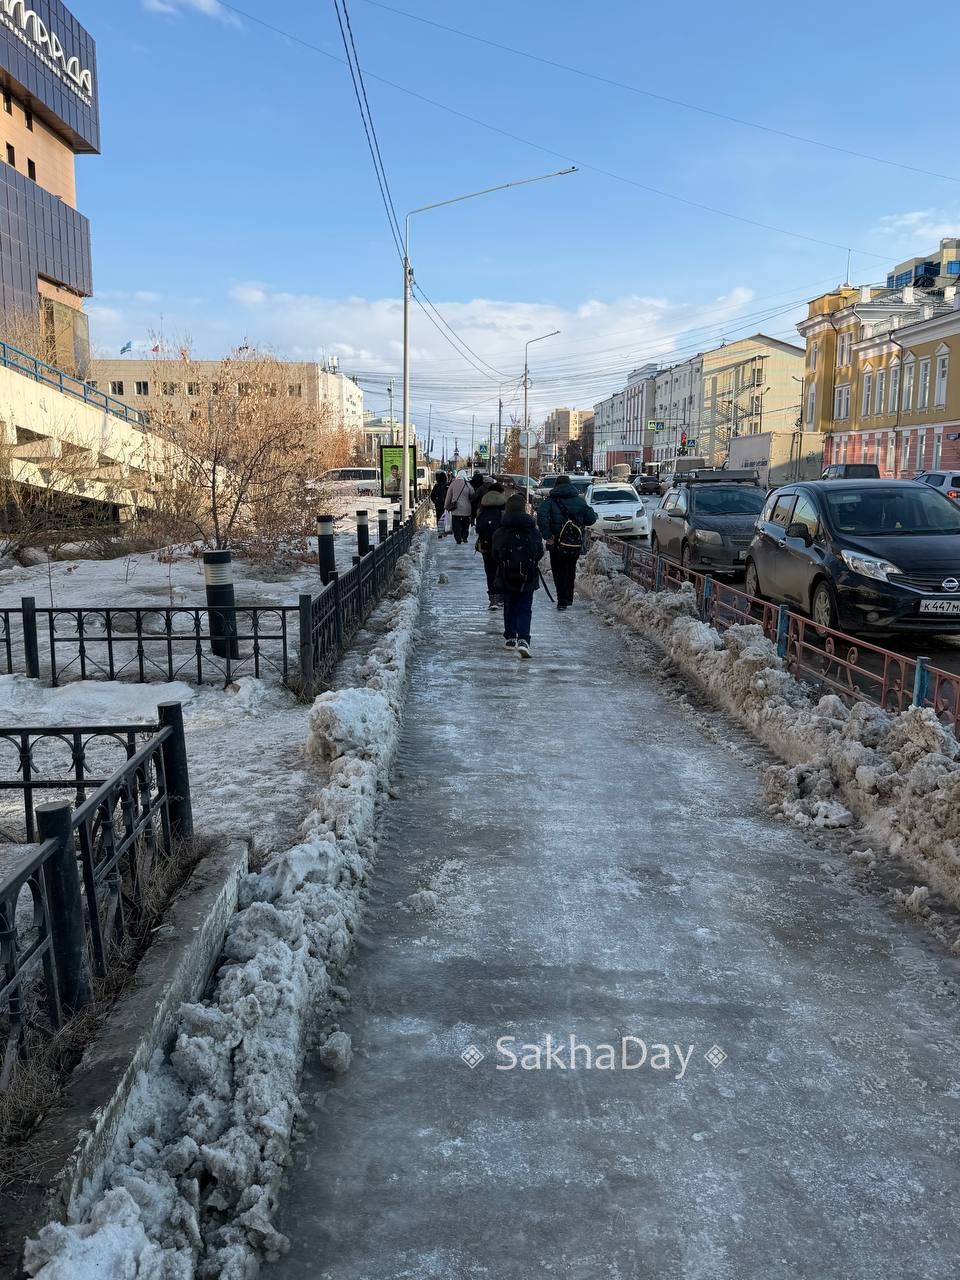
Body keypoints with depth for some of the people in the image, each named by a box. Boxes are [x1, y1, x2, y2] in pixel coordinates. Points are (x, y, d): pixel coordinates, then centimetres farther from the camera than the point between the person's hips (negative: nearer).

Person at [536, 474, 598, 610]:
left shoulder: (551, 500, -4)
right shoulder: (579, 500, 4)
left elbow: (541, 515, -23)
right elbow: (590, 519, -1)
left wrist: (547, 535, -19)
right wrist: (594, 513, 23)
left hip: (558, 543, -3)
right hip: (576, 543, 3)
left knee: (559, 573, 6)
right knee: (571, 571, 20)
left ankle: (562, 601, -1)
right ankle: (569, 598, 27)